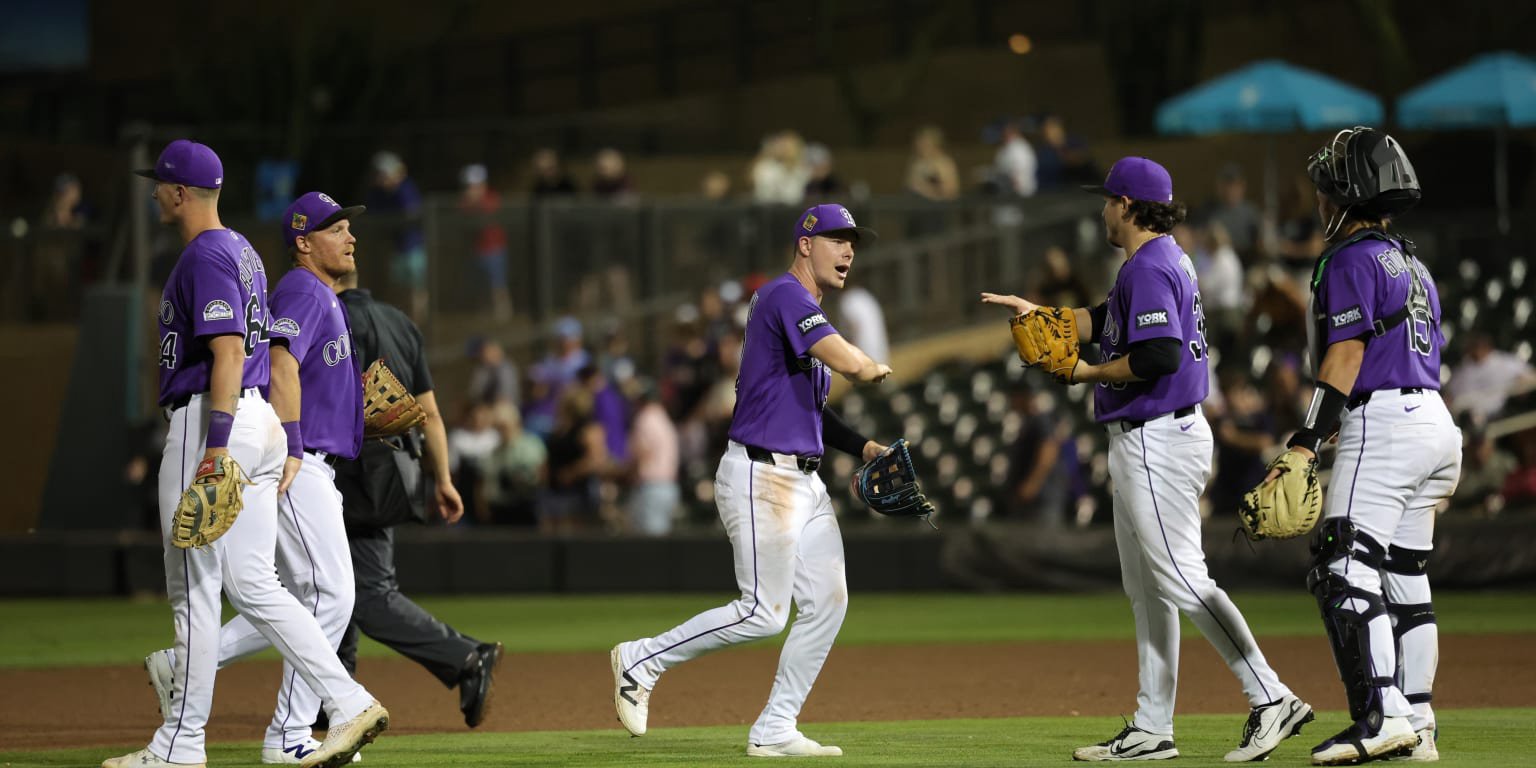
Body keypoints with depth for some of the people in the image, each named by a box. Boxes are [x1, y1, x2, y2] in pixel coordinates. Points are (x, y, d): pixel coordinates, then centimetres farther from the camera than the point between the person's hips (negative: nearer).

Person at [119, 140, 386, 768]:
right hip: (261, 425, 10)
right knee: (252, 585, 7)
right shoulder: (243, 252, 19)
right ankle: (348, 703, -4)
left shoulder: (205, 257, -12)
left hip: (210, 422, -10)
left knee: (194, 586, -3)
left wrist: (215, 447, -28)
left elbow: (228, 351, -22)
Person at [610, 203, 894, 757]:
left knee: (827, 601, 4)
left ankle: (774, 731, 9)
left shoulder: (810, 316, 18)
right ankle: (641, 661, 5)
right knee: (763, 614, -10)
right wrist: (876, 369, -4)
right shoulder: (785, 296, -14)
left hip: (804, 480, 10)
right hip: (762, 476, -10)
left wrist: (864, 447, 13)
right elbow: (849, 364, -27)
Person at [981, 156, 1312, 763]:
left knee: (1180, 579, -14)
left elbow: (1159, 354, -27)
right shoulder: (1163, 260, 16)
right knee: (1145, 589, 12)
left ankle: (1271, 700, -16)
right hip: (1141, 442, 11)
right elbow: (1108, 322, 28)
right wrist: (1039, 313, 23)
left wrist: (1090, 373, -14)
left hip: (1157, 440, -11)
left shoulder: (1149, 267, -16)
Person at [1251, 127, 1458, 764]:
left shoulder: (1352, 261, -7)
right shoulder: (1412, 265, 21)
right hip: (1435, 419, 10)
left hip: (1382, 423, -10)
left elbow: (1346, 357, -16)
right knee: (1405, 574, 12)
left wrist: (1305, 443, -20)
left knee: (1345, 571, -13)